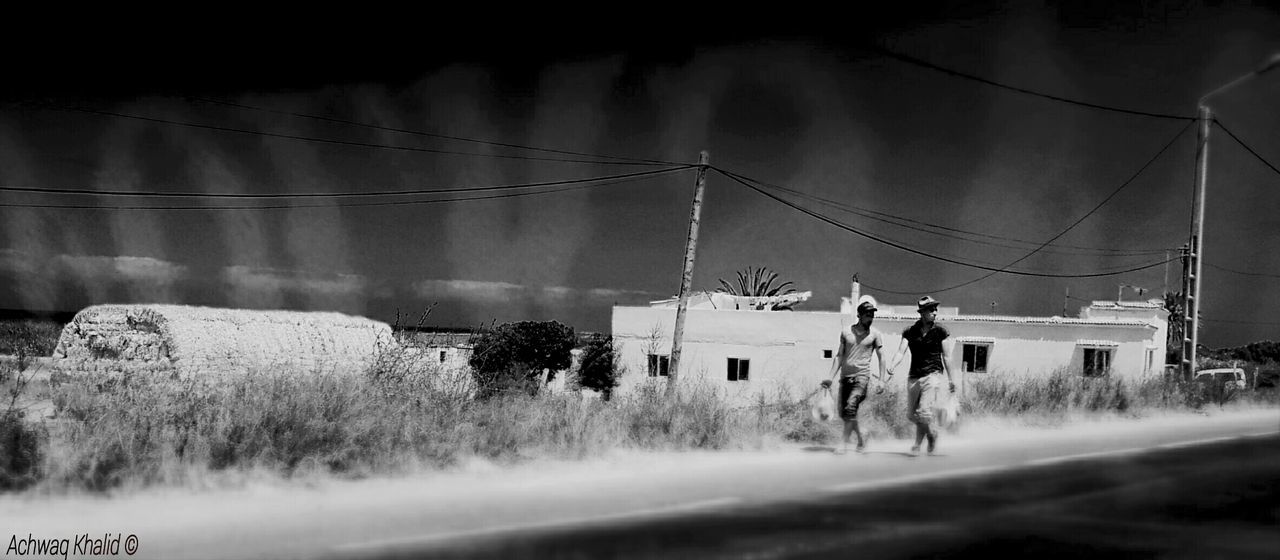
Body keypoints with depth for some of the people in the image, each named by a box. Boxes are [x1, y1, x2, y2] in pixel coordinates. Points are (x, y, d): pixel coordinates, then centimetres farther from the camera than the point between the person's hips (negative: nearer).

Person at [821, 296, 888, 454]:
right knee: (844, 414, 4)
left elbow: (881, 357, 8)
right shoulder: (846, 332, 9)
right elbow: (839, 356, 13)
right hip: (845, 376, 4)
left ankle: (845, 444, -17)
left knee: (851, 407, -22)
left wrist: (882, 380, 1)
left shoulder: (875, 335, 3)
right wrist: (830, 376, 7)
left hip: (861, 376, -4)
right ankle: (861, 439, 26)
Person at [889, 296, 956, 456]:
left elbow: (945, 356, 7)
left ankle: (933, 438, 8)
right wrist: (893, 366, -24)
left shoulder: (939, 331, 1)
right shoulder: (910, 332, 4)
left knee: (924, 412, -17)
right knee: (912, 415, 6)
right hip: (914, 377, 3)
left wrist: (951, 378, 8)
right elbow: (901, 351, -5)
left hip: (932, 375, -3)